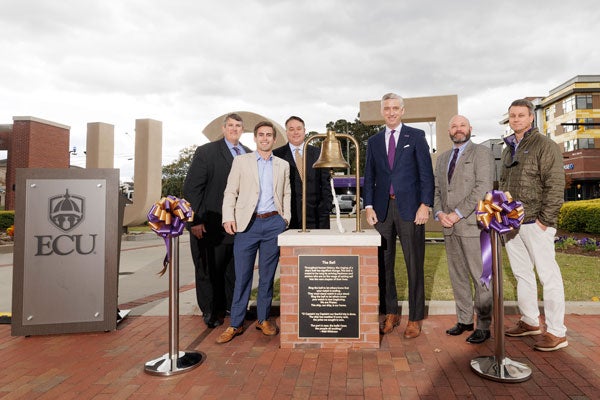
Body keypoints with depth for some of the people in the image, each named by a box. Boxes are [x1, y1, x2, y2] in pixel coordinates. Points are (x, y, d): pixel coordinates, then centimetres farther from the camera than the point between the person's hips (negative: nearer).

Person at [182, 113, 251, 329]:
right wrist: (195, 220, -12)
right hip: (212, 225, -3)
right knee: (210, 270, 8)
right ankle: (211, 311, 26)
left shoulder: (249, 155, 12)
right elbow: (192, 188, -6)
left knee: (236, 270, 12)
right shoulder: (206, 152, -2)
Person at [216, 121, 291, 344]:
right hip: (247, 223, -1)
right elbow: (230, 192, 4)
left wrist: (286, 218, 4)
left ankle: (263, 319, 22)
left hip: (273, 223, 2)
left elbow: (286, 194, 16)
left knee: (267, 275, 8)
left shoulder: (283, 165, 14)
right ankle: (235, 324, 11)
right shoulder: (241, 161, 9)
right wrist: (228, 217, -8)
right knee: (242, 275, 0)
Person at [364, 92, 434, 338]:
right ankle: (390, 314, 22)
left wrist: (425, 204, -10)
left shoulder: (416, 136, 5)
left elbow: (426, 173, 0)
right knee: (383, 264, 7)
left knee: (414, 265, 2)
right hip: (382, 209, 3)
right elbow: (369, 177, 11)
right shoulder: (374, 141, 13)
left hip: (410, 208, -3)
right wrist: (369, 206, 0)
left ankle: (415, 319, 15)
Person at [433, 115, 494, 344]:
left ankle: (483, 326, 11)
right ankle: (464, 320, 22)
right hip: (450, 227, 6)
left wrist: (457, 214, -16)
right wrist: (439, 213, -3)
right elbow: (436, 189, 16)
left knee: (480, 277, 0)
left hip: (472, 224, -6)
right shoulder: (442, 158, 18)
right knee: (457, 276, 11)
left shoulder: (481, 153, 0)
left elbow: (483, 188, -12)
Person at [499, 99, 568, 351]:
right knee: (522, 274, 14)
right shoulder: (508, 149, 16)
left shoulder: (544, 145, -4)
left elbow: (556, 186, -10)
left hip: (535, 223, -7)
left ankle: (556, 332, 8)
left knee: (548, 275, -1)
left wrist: (545, 220, -14)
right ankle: (530, 322, 27)